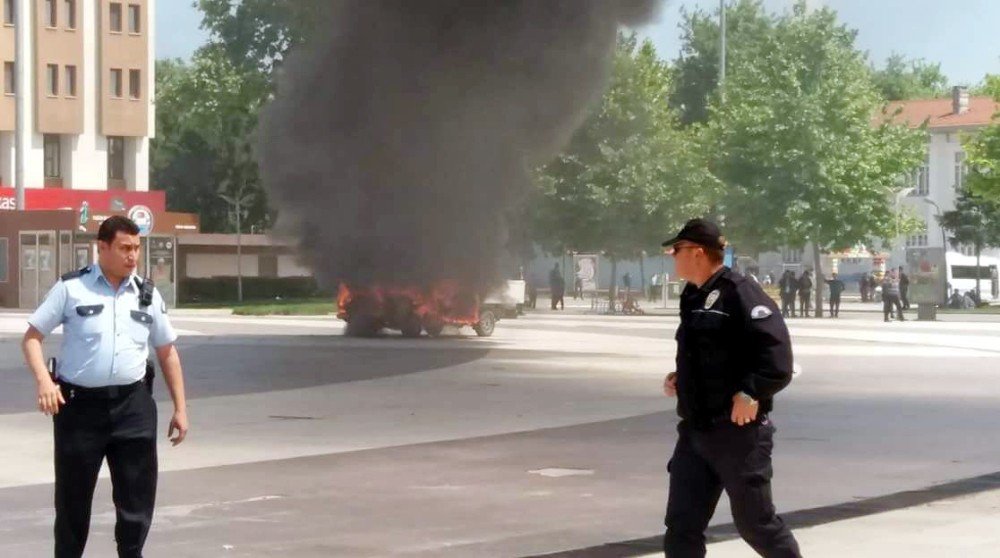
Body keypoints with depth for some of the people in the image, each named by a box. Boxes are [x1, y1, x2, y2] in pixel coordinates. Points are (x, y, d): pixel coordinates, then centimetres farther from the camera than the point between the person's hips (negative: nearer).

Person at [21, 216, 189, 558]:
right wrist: (44, 381, -17)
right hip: (80, 403, -2)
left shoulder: (148, 295, 9)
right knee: (73, 497, 8)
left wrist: (180, 408, 12)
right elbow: (32, 338, 0)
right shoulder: (71, 289, -1)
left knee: (138, 496, 4)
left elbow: (167, 352, 15)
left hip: (133, 405, 3)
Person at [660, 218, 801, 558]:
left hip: (738, 431, -9)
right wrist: (680, 379, 10)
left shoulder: (739, 293, -15)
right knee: (682, 525, 4)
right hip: (694, 431, 9)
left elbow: (777, 352, -22)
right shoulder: (694, 298, 14)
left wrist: (751, 392, -29)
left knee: (755, 523, 3)